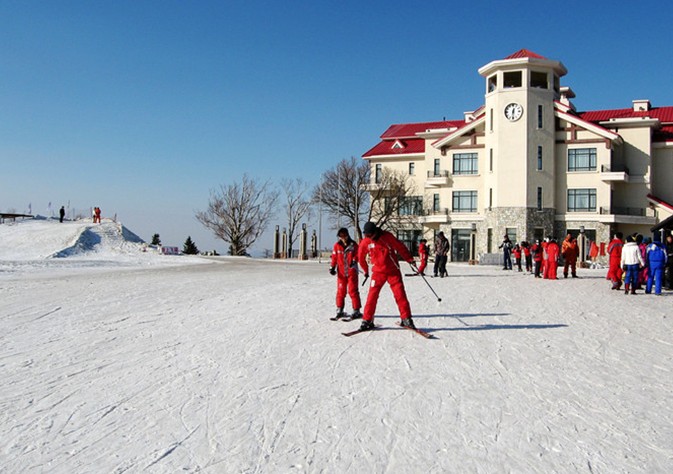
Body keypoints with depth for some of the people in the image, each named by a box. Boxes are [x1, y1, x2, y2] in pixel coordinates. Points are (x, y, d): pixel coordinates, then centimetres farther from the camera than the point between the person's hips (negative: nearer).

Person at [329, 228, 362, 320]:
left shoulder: (353, 244, -2)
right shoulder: (337, 245, 4)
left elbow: (357, 254, 0)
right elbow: (334, 257, 9)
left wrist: (354, 260, -20)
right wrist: (332, 267, 1)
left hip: (351, 271, -3)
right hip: (341, 272, 3)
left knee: (352, 291, -4)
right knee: (340, 291, 7)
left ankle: (356, 311, 3)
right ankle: (339, 311, 18)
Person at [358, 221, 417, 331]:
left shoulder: (387, 236, -9)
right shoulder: (365, 242, -4)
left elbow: (401, 247, -3)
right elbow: (361, 257, 13)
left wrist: (410, 260, -4)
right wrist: (366, 271, 22)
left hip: (393, 271, -1)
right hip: (378, 272, 1)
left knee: (400, 294, -4)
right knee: (372, 295, -6)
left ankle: (406, 319, 6)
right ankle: (367, 320, 2)